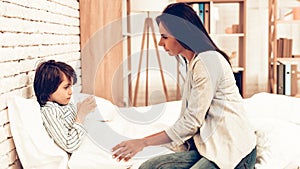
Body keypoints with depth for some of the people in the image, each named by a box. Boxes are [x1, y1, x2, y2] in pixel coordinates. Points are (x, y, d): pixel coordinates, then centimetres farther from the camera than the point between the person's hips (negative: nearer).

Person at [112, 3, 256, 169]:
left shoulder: (207, 61, -15)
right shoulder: (193, 63, 16)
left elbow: (192, 122, -17)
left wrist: (143, 142, -12)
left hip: (233, 151, -8)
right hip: (209, 147, 9)